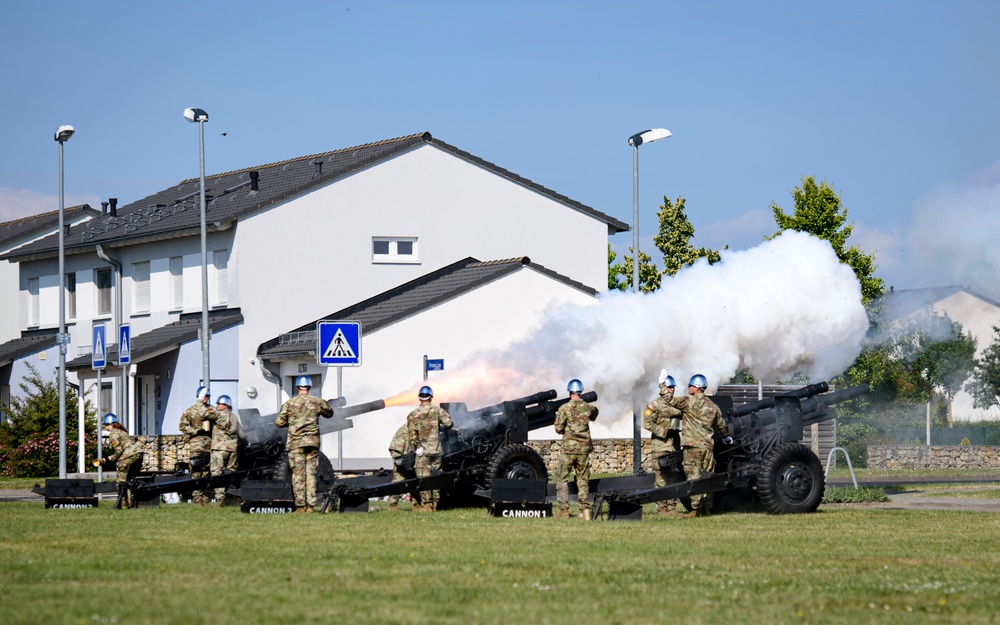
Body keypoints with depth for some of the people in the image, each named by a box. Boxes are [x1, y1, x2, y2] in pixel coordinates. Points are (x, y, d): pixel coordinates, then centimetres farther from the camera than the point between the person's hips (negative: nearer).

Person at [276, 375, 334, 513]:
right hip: (313, 442, 2)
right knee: (311, 473, 5)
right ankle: (310, 505, 1)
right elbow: (330, 413, 22)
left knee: (298, 474, -1)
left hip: (296, 442, -2)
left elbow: (279, 422, 1)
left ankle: (300, 505, -4)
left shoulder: (289, 403, 0)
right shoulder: (318, 402, 4)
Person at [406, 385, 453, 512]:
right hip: (436, 449, 2)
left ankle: (426, 505, -6)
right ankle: (435, 504, 12)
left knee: (424, 477, -2)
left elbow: (412, 434, -7)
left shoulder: (413, 414, -1)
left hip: (423, 450, -2)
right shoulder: (438, 411, 1)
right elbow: (448, 423, -9)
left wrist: (415, 447, -2)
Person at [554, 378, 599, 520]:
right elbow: (593, 416, 25)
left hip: (569, 447, -3)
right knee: (583, 479, 11)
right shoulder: (588, 407, 2)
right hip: (584, 448, 3)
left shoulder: (564, 408, -9)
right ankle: (585, 509, 3)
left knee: (561, 478, 6)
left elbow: (559, 429, -6)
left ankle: (564, 509, -3)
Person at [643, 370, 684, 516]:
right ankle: (661, 508, -6)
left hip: (674, 446, 6)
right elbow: (647, 423, -9)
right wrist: (663, 432, -16)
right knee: (661, 477, -7)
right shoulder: (655, 405, -3)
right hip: (660, 446, -6)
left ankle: (672, 507, 9)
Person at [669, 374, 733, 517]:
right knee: (707, 477, 10)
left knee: (693, 476, -7)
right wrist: (727, 437, 44)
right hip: (708, 446, 6)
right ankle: (707, 509, 10)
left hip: (692, 446, -6)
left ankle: (696, 508, -13)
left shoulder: (689, 402, -6)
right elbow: (722, 425, 25)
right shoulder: (713, 406, 15)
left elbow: (670, 401, -9)